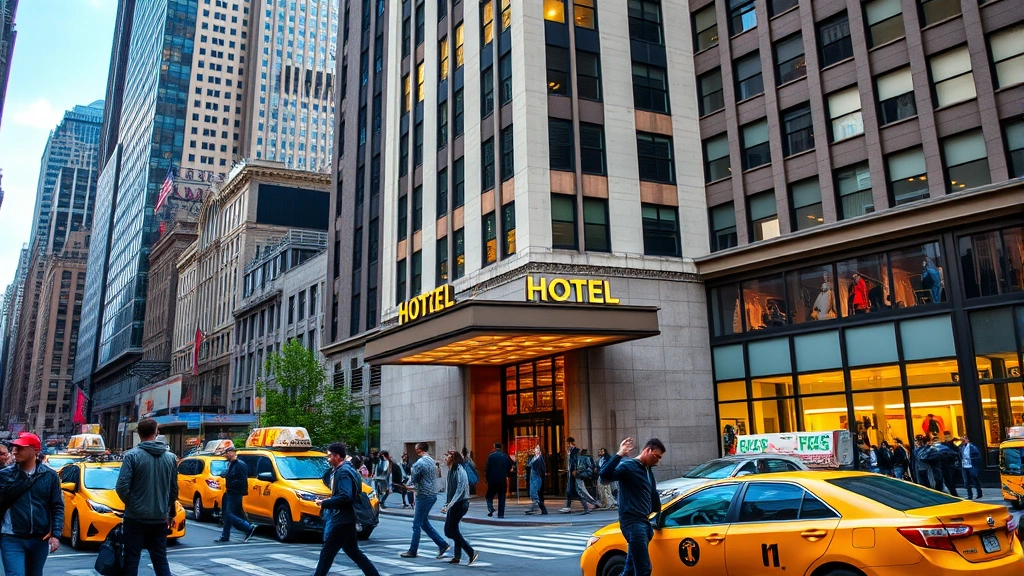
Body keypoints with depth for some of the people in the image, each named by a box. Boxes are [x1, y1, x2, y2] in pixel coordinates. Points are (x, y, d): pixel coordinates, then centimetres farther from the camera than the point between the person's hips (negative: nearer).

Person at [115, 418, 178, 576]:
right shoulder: (171, 457, 3)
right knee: (161, 560, 11)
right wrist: (170, 513, 21)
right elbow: (174, 490, 8)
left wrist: (131, 503, 6)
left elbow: (122, 487, -14)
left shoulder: (132, 455, -9)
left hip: (135, 517, -3)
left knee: (131, 560, 7)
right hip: (159, 519, 3)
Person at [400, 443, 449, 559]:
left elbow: (412, 480, -9)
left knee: (416, 525, 2)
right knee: (424, 523, 16)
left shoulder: (419, 463, -16)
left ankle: (412, 551, 11)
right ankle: (442, 544, 12)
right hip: (432, 495, 9)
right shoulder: (431, 461, 12)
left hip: (424, 497, -9)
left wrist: (409, 481, 13)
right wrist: (413, 487, 24)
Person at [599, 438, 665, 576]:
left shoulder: (648, 470, 17)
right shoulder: (628, 466, -10)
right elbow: (604, 475, -27)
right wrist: (620, 454, -34)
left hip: (644, 522, 9)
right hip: (632, 522, -9)